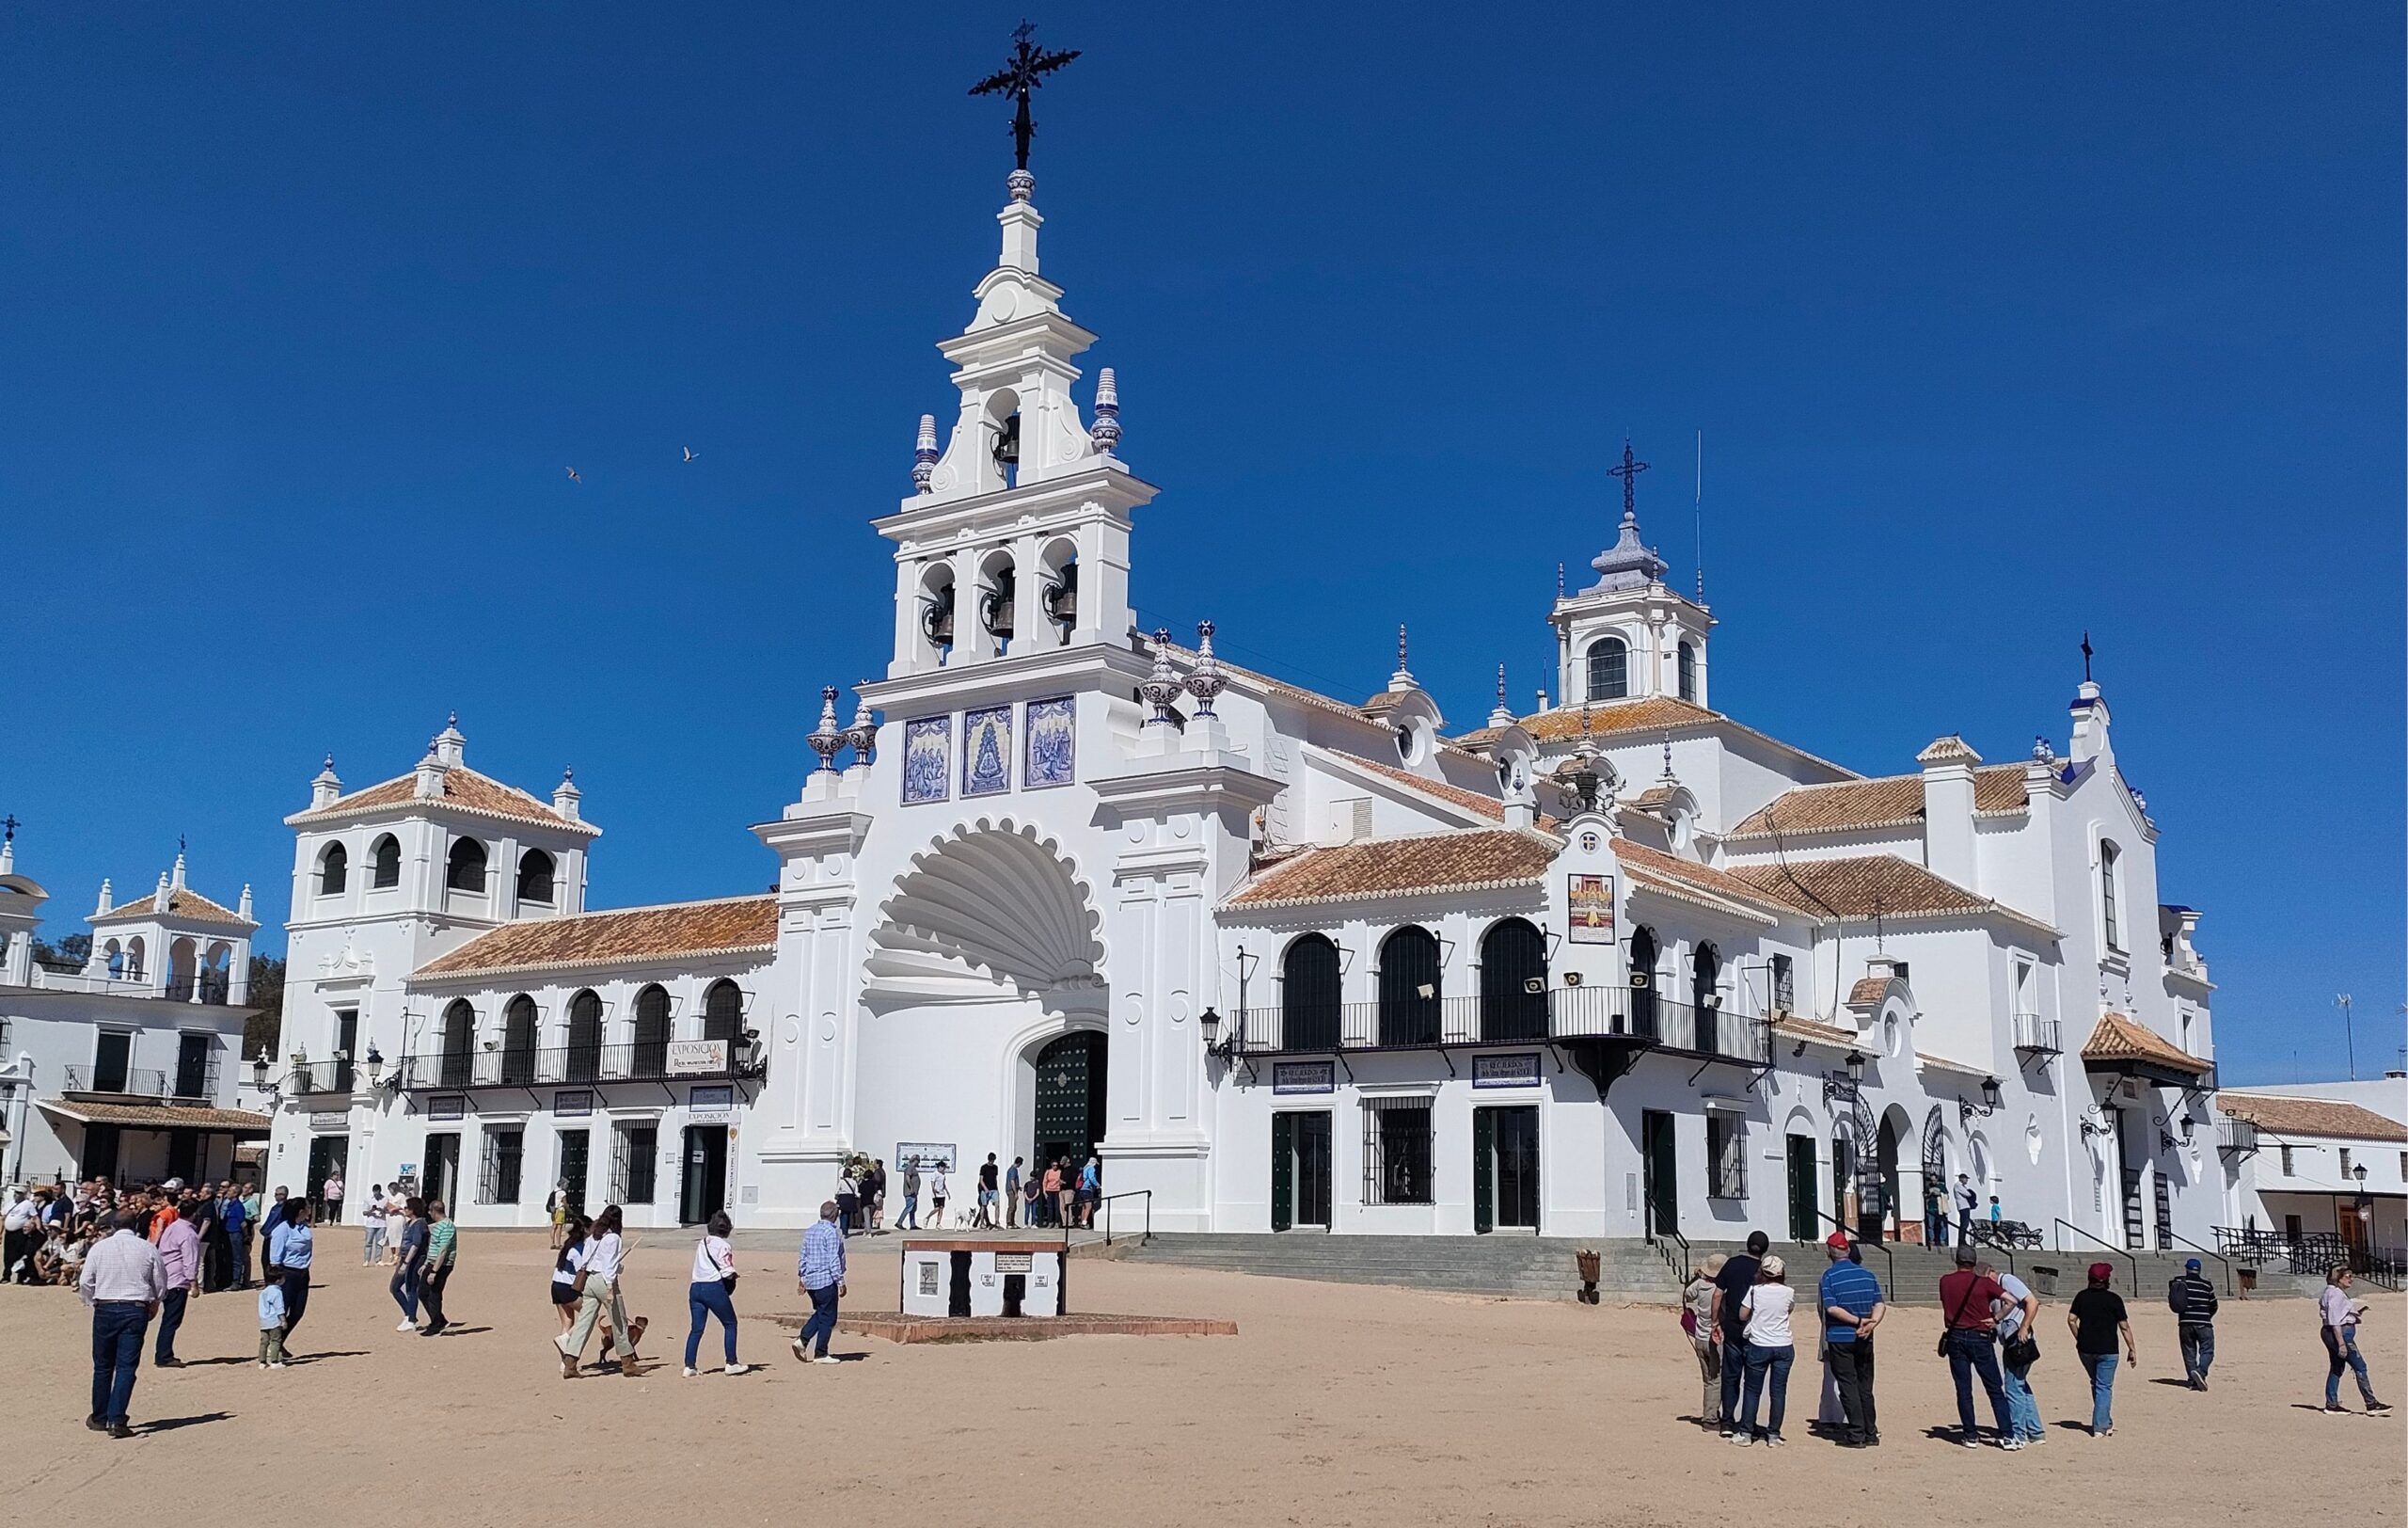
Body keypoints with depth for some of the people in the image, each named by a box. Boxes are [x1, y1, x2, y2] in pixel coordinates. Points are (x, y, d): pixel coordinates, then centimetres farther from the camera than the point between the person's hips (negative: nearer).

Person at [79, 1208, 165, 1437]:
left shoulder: (100, 1248, 1)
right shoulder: (148, 1249, 0)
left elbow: (85, 1282, 0)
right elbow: (161, 1283, 5)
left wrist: (91, 1303, 17)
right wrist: (154, 1305, 23)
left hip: (105, 1309, 1)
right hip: (136, 1310, -1)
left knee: (102, 1366, 14)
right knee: (127, 1366, -1)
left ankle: (99, 1418, 24)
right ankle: (117, 1420, -9)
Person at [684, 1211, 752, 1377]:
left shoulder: (701, 1244, 15)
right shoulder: (723, 1246, -5)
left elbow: (703, 1266, 12)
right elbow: (727, 1273, -12)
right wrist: (734, 1276, 10)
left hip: (695, 1287, 6)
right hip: (714, 1288, -6)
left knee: (696, 1328, 8)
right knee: (730, 1324, 9)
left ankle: (689, 1366, 0)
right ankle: (731, 1363, 10)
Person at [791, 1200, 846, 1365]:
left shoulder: (810, 1231, 10)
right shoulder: (832, 1233, -14)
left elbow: (803, 1256, 15)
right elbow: (834, 1260, -17)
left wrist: (801, 1277, 23)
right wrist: (840, 1282, -13)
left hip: (810, 1281, 8)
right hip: (826, 1281, -8)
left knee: (819, 1313, 20)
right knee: (827, 1318, 2)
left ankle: (802, 1339, 4)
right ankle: (821, 1354, 4)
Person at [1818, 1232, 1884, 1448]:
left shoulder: (1829, 1276, -8)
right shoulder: (1867, 1274, 6)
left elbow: (1831, 1308, -18)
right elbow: (1880, 1305, 0)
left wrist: (1859, 1322, -15)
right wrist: (1870, 1324, -12)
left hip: (1839, 1339, -4)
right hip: (1864, 1340, 4)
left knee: (1848, 1386, 1)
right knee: (1865, 1386, 14)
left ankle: (1856, 1435, -1)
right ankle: (1871, 1433, 18)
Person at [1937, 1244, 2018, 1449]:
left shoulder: (1945, 1282, 2)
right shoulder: (1984, 1283, -6)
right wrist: (1996, 1319, -3)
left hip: (1955, 1338, 2)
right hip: (1980, 1338, -2)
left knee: (1963, 1389, 6)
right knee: (1995, 1389, 3)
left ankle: (1971, 1435, 7)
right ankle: (2007, 1436, 0)